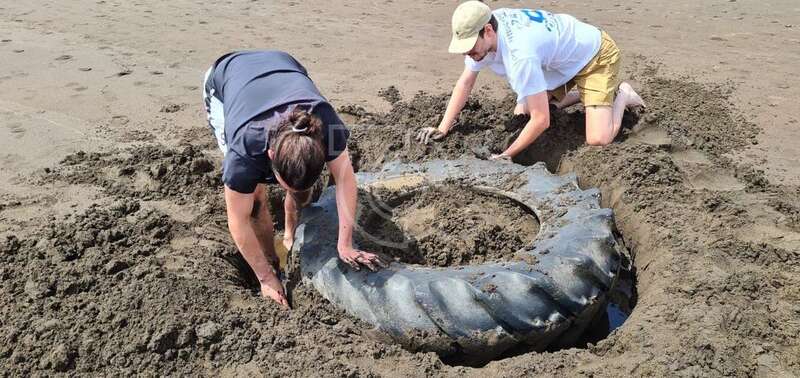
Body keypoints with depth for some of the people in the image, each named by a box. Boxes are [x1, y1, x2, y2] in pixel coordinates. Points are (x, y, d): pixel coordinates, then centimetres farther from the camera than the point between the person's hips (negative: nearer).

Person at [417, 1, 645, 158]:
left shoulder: (520, 54, -42)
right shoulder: (482, 34, -18)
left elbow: (541, 120, -38)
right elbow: (465, 83, -5)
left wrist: (506, 155, -30)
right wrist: (443, 129, -11)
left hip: (595, 54, -8)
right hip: (562, 57, 8)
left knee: (598, 140, -21)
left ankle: (621, 95, 10)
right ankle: (581, 94, 24)